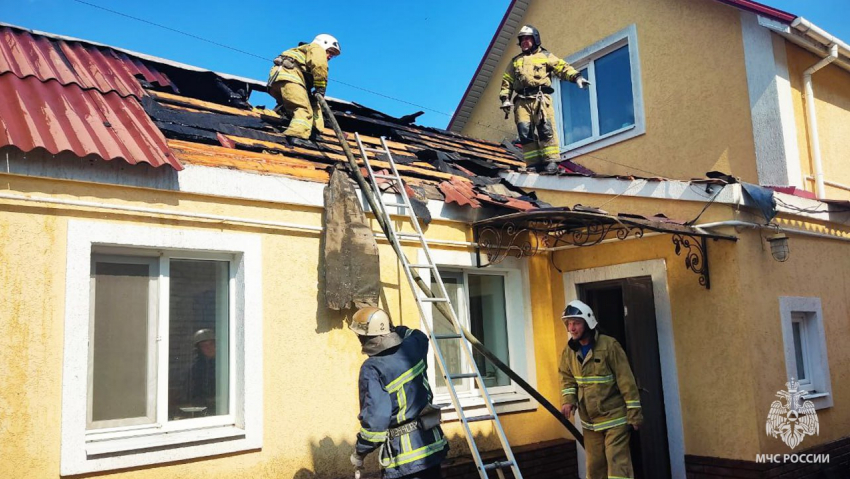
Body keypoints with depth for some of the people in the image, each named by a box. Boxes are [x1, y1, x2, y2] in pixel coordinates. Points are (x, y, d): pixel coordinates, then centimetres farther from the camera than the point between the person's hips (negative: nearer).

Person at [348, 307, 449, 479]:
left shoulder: (372, 369, -18)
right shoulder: (414, 347, -1)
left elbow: (375, 417, -21)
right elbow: (419, 335, 27)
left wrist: (359, 452, -8)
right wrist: (394, 329, 33)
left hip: (403, 452, -6)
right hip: (431, 441, 7)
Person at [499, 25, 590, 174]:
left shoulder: (545, 56, 18)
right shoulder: (515, 61, 29)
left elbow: (562, 67, 5)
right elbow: (507, 81, 22)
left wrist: (576, 77, -14)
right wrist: (505, 98, 5)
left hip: (541, 98, -3)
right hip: (522, 100, 3)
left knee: (545, 128, -16)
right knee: (525, 131, -10)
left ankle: (551, 161, -18)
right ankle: (534, 163, -10)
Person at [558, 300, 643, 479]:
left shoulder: (609, 345, -15)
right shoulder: (569, 351, 2)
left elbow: (626, 380, -14)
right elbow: (567, 379, 9)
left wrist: (634, 413, -14)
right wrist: (568, 400, -12)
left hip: (615, 417, -6)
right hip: (590, 419, 6)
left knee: (617, 463, -10)